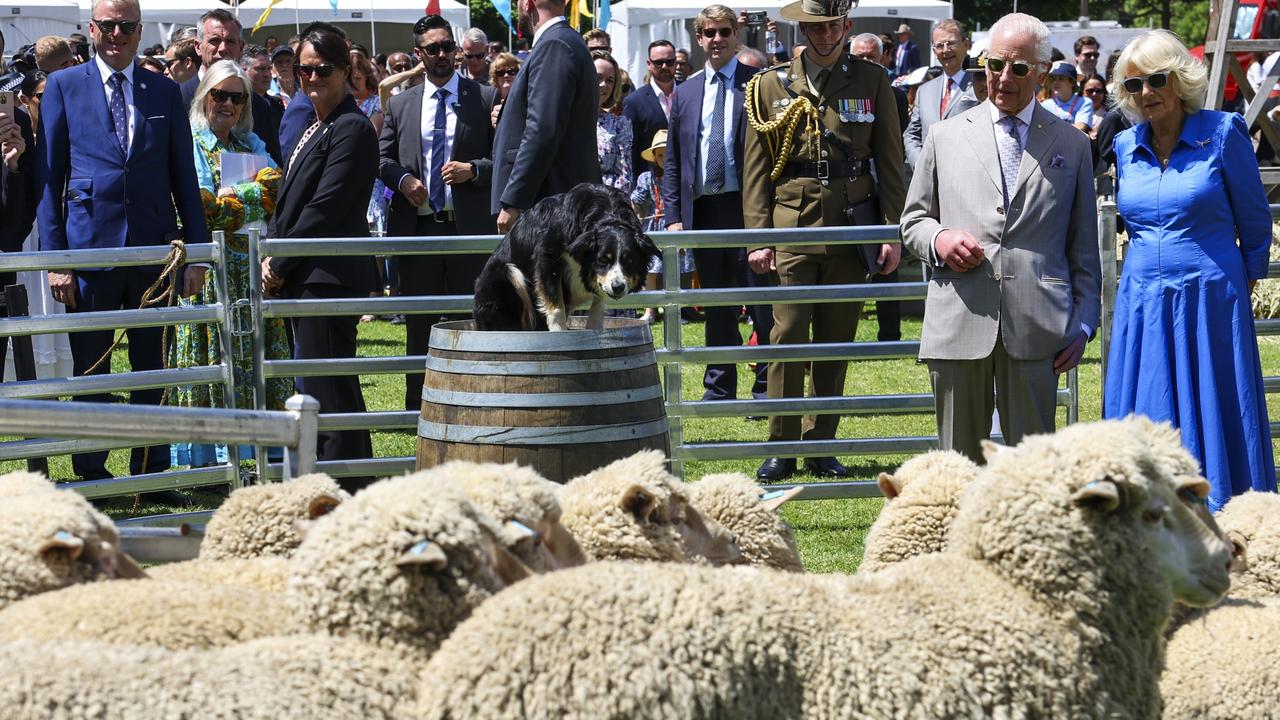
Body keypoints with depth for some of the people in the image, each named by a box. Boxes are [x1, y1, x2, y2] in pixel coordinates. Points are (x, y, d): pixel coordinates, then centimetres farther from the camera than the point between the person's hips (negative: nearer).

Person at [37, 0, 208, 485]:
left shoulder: (165, 92, 9)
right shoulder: (64, 87, 3)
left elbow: (184, 177, 11)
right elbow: (48, 179, 1)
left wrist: (197, 248, 5)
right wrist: (54, 257, -6)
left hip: (153, 246, 2)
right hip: (90, 246, -2)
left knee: (151, 368, 8)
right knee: (90, 371, 5)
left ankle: (151, 472, 15)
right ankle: (91, 475, 13)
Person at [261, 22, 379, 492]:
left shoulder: (352, 128, -13)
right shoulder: (313, 128, 18)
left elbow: (325, 207, -18)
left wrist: (279, 264, -13)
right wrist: (274, 262, 5)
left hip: (329, 275, -10)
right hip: (305, 276, 10)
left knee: (328, 390, -9)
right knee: (316, 387, 15)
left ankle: (343, 490, -5)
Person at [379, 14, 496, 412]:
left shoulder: (485, 98, 2)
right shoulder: (401, 104, 10)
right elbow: (381, 156, 14)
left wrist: (473, 170, -16)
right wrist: (402, 179, -6)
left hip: (469, 226, -2)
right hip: (417, 226, 2)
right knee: (420, 320, 8)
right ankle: (418, 406, 13)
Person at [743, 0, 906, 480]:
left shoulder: (872, 82, 8)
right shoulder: (772, 86, 6)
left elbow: (890, 163, 8)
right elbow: (756, 171, 6)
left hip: (851, 227, 1)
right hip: (792, 227, -1)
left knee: (837, 340, 5)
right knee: (788, 335, -8)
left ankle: (821, 445, 12)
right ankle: (781, 448, -2)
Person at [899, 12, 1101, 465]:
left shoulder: (1071, 145, 13)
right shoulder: (946, 137, 13)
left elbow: (1083, 246, 13)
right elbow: (912, 220, 18)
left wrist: (1083, 323, 5)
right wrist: (937, 239, -5)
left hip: (1036, 326, -1)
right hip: (959, 323, 1)